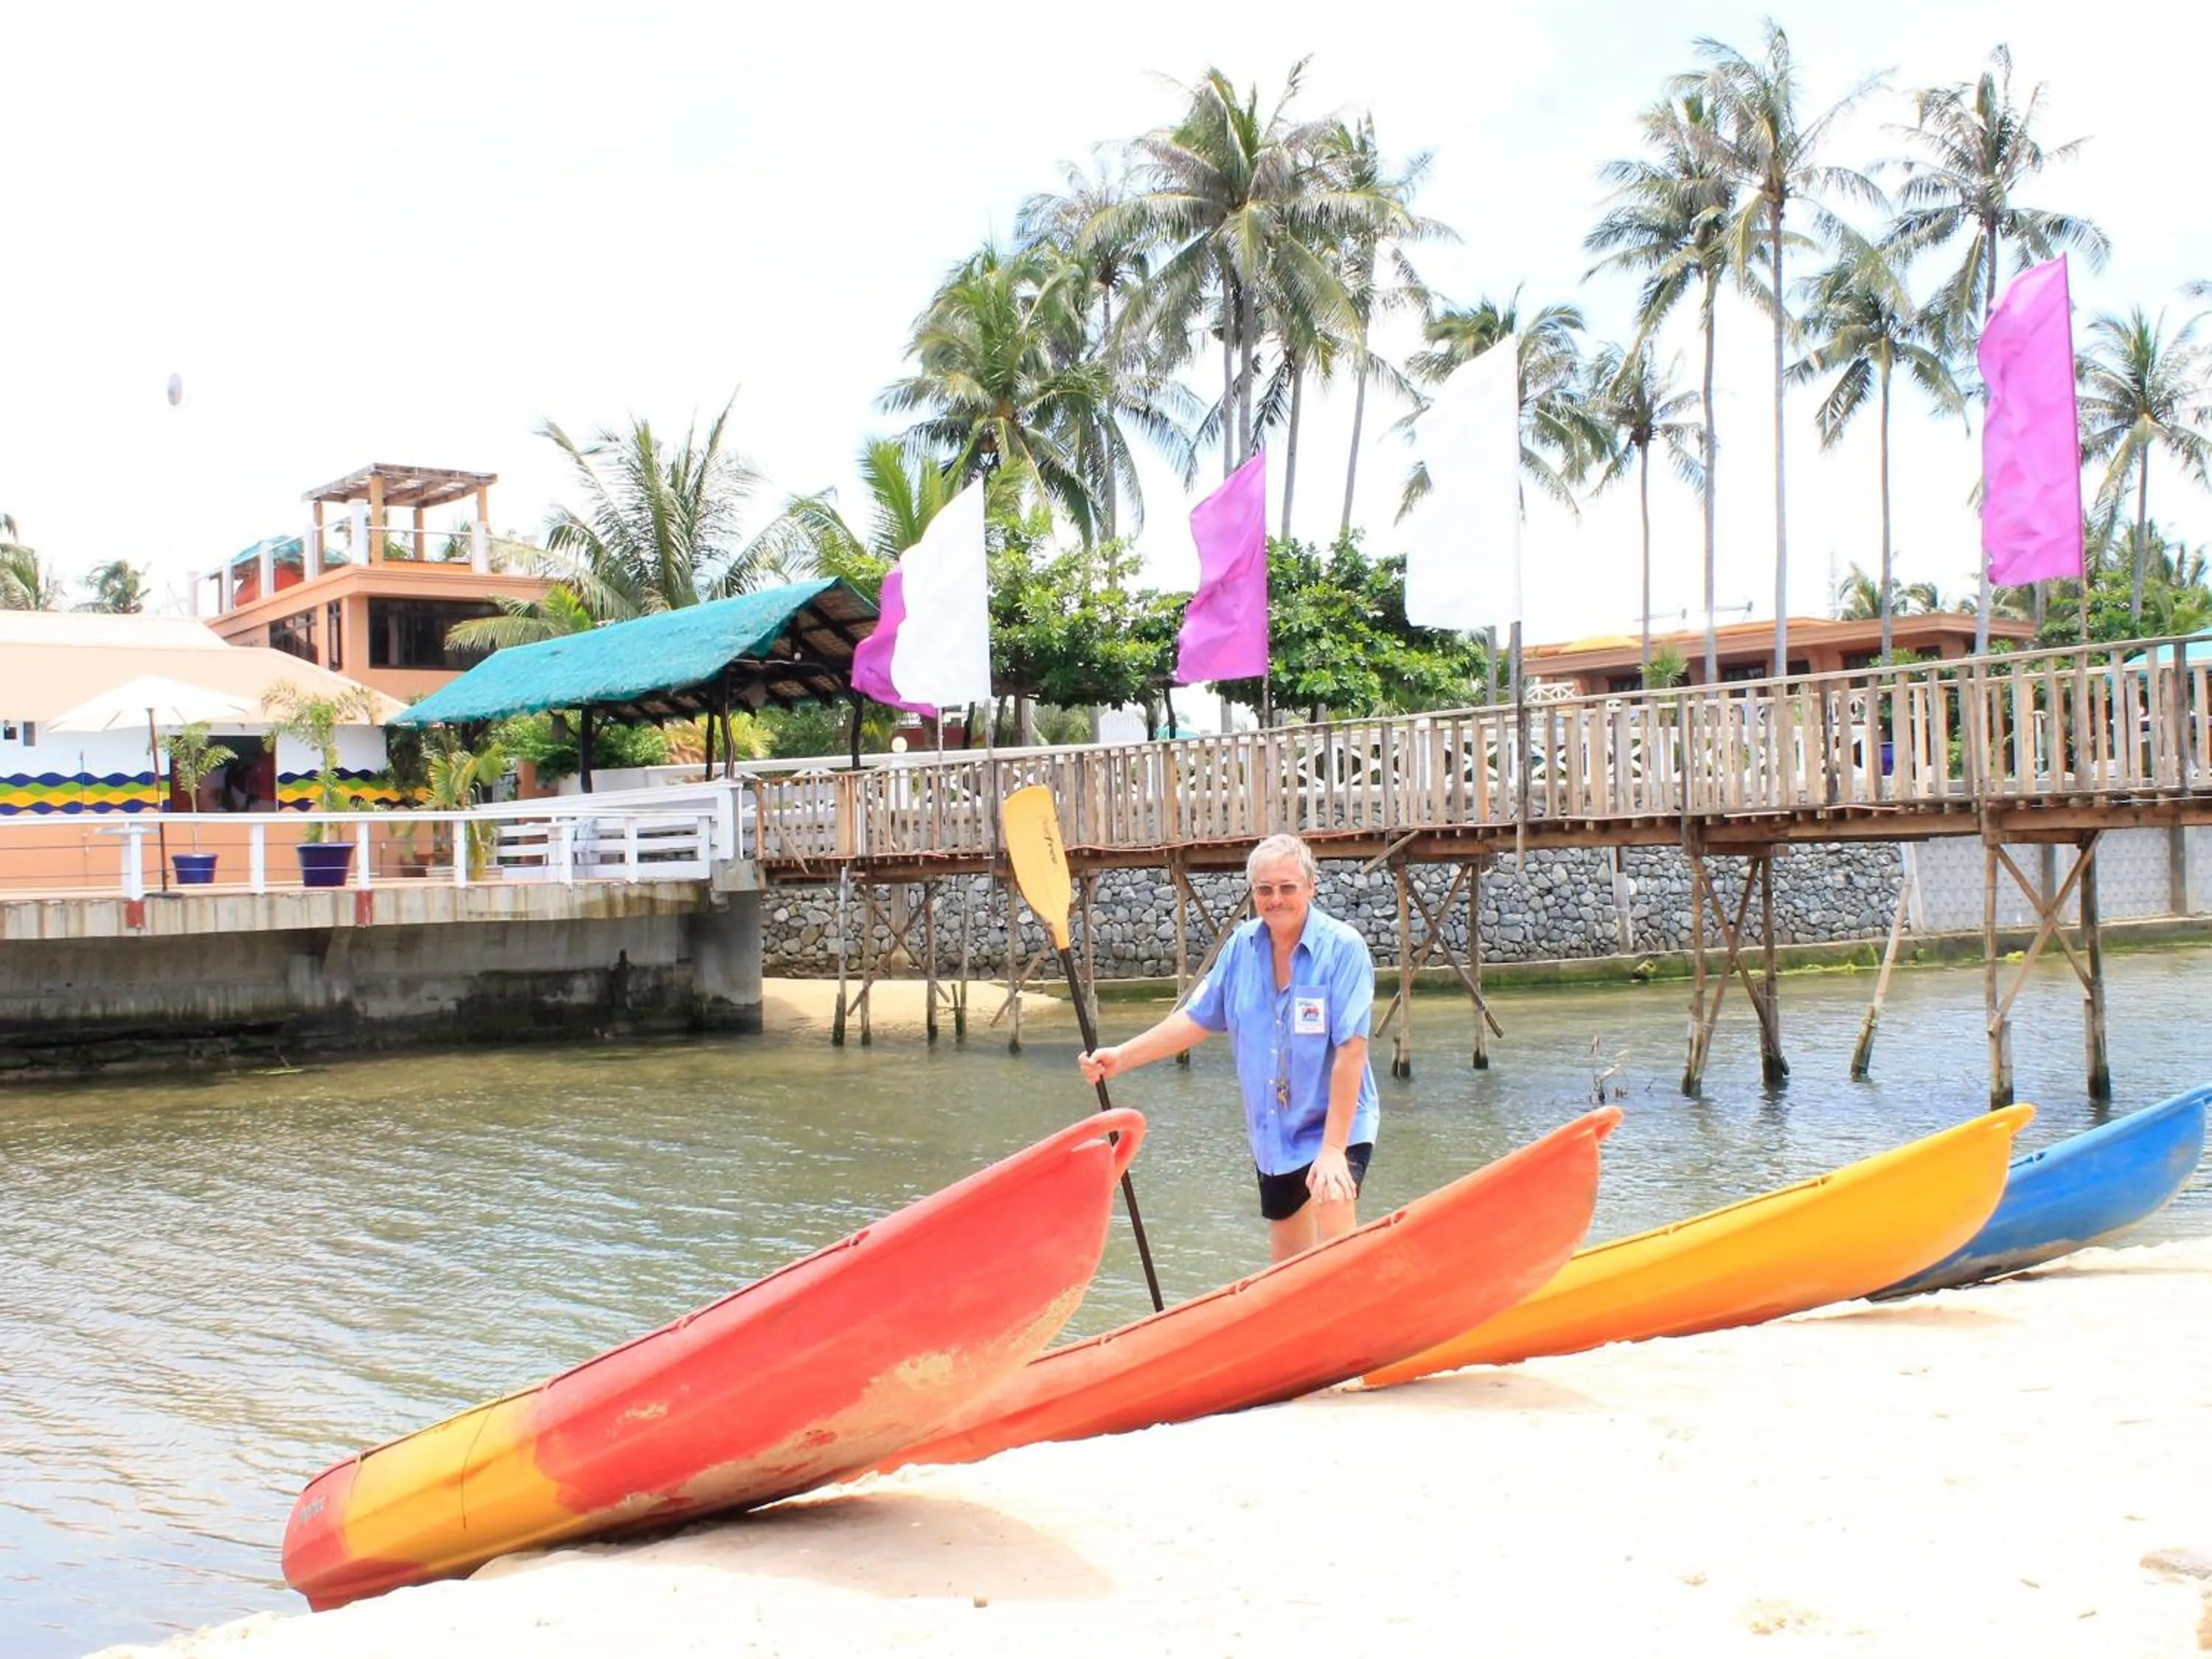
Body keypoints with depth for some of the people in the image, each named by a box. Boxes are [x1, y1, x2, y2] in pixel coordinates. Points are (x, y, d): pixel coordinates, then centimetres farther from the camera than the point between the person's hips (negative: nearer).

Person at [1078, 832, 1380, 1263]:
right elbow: (1197, 1019, 9)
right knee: (1290, 1277, 15)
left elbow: (1351, 1050, -20)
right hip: (1272, 1136, 6)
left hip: (1335, 1130, -6)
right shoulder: (1242, 945, 1)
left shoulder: (1343, 947, -16)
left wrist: (1332, 1148, -25)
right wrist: (1121, 1057, -1)